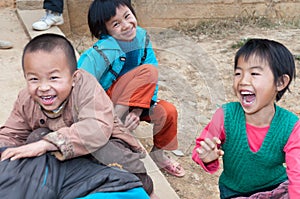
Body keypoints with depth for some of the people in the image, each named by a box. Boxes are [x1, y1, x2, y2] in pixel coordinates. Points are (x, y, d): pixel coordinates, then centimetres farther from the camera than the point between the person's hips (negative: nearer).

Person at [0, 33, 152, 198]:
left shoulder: (86, 86, -32)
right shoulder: (25, 102, -14)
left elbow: (98, 128, -46)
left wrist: (46, 144, -51)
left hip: (106, 141, -4)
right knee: (37, 135, -17)